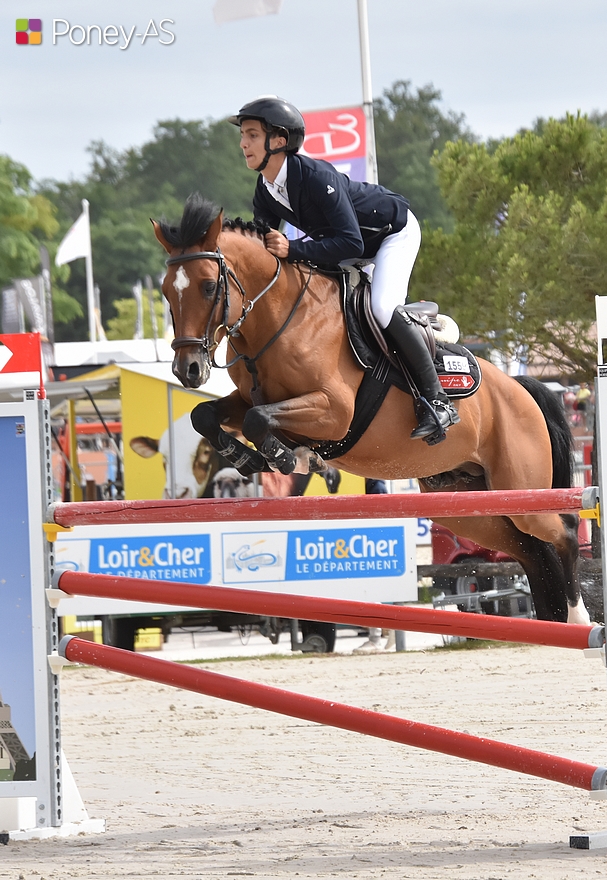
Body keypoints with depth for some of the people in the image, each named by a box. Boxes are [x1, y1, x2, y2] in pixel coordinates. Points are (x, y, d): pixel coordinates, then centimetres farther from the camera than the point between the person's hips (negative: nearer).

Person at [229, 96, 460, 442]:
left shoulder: (316, 177, -37)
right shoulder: (265, 194, -12)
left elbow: (350, 243, -40)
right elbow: (263, 246, -1)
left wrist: (293, 250, -46)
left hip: (394, 232, -9)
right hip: (346, 238, 9)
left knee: (383, 307, -27)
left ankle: (437, 401, -20)